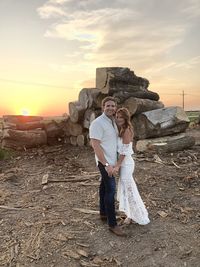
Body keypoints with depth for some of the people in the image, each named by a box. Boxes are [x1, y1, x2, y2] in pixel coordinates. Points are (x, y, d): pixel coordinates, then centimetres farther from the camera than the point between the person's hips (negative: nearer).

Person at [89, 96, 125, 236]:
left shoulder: (112, 121, 8)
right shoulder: (97, 123, -19)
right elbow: (95, 145, -23)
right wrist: (106, 164, -23)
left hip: (112, 161, 9)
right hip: (105, 162, -8)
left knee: (105, 187, 18)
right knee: (111, 190, -7)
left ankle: (103, 213, 34)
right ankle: (112, 224, 3)